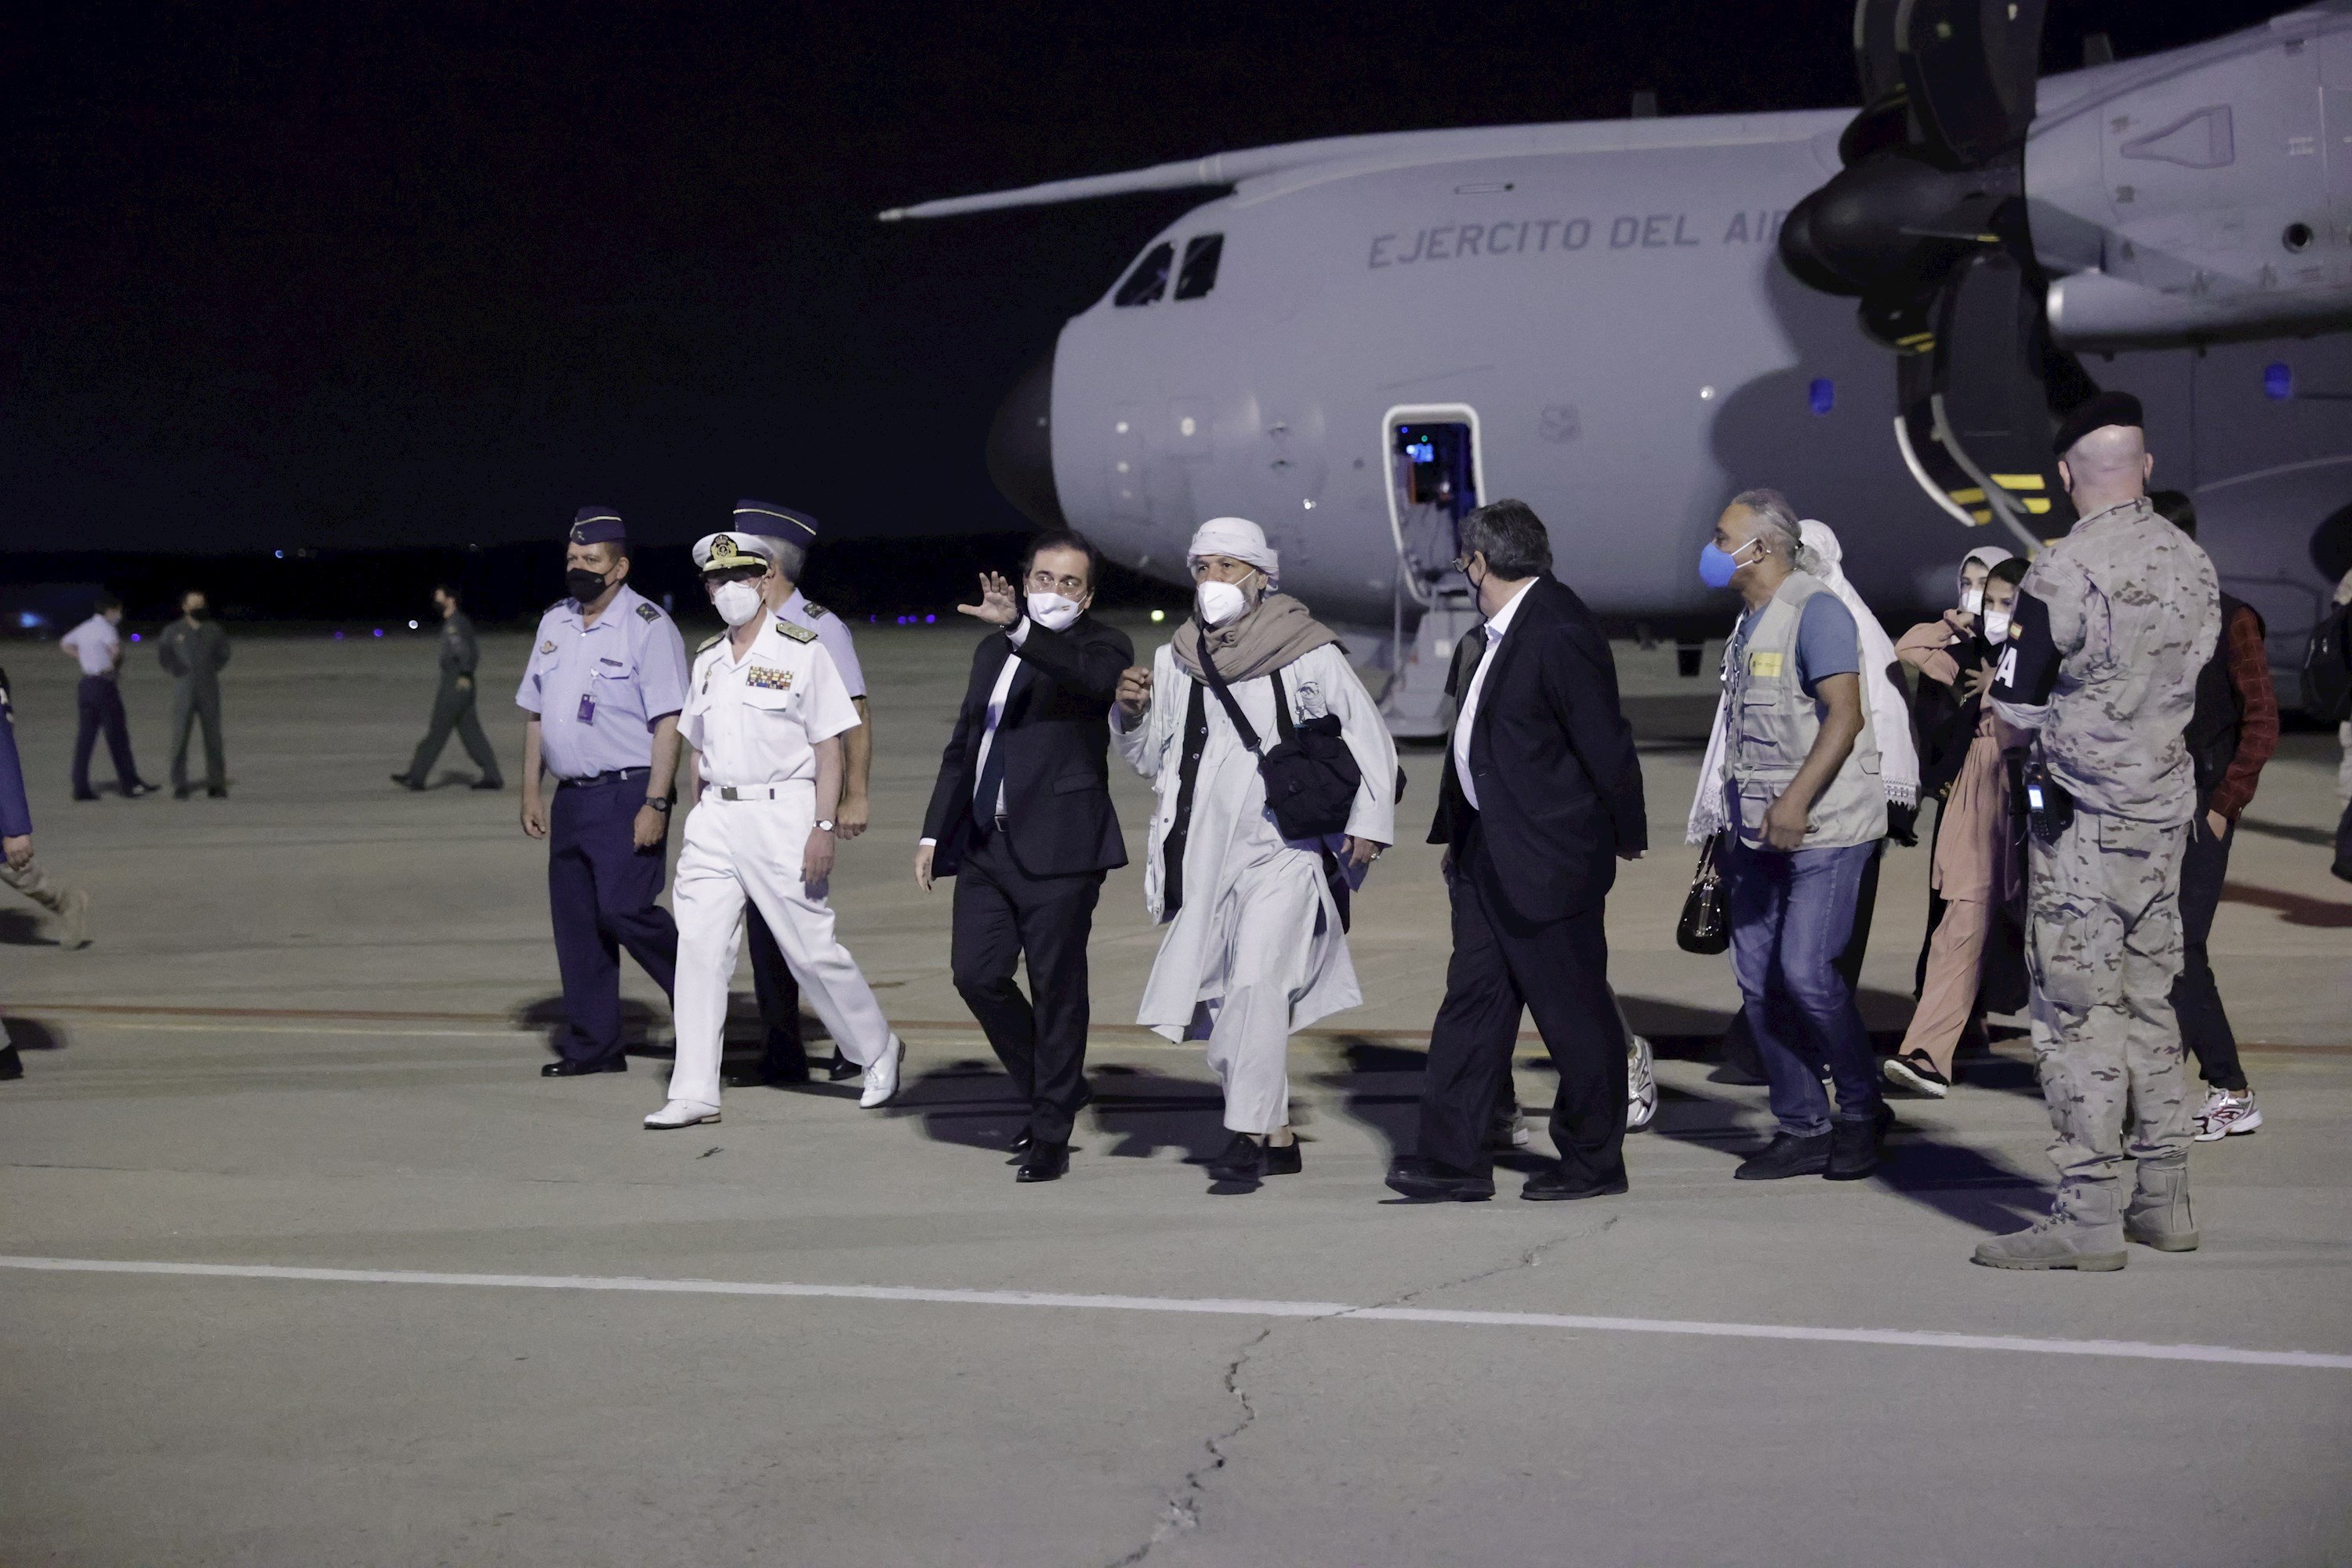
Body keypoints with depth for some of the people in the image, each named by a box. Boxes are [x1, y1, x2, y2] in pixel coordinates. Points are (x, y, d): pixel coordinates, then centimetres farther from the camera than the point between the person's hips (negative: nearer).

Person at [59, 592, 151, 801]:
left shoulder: (84, 628, 14)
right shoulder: (106, 628, -11)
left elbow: (65, 643, 31)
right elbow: (115, 648, -30)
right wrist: (114, 665, -10)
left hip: (86, 685, 8)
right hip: (104, 686, -8)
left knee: (85, 737, 6)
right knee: (117, 736, -1)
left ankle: (81, 788, 4)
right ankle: (129, 783, 4)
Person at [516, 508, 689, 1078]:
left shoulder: (648, 626, -8)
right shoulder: (554, 623, 13)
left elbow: (669, 721, -13)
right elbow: (535, 712, 19)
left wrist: (655, 804, -18)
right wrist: (531, 791, 14)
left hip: (627, 796, -7)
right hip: (570, 797, 7)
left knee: (623, 909, -16)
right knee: (574, 920, 7)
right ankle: (591, 1045, 16)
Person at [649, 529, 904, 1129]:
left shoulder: (801, 650, -4)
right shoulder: (707, 660, 14)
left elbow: (830, 746, -7)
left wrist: (823, 828, -14)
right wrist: (694, 825, 14)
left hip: (781, 814, -5)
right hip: (716, 816, 5)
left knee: (813, 950, 0)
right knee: (698, 947, -3)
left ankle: (879, 1052, 23)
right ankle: (694, 1094, -1)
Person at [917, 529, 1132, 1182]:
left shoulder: (1102, 645, -2)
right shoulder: (994, 650, 18)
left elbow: (1092, 675, -28)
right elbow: (962, 746, 24)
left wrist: (1017, 626, -41)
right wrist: (934, 832, 19)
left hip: (1057, 848, -6)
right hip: (985, 844, 6)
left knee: (1057, 987, -2)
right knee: (976, 973, 1)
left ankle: (1051, 1136, 8)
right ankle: (1053, 1089, 22)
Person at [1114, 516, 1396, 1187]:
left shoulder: (1308, 654, -4)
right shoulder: (1176, 661, 9)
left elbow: (1369, 739, 1)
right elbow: (1150, 758, 15)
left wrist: (1367, 823, -8)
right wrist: (1132, 712, -4)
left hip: (1285, 851, -5)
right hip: (1207, 854, 6)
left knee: (1257, 984, -21)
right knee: (1211, 1003, 8)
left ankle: (1250, 1134, -20)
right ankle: (1278, 1137, 21)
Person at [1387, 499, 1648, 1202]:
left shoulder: (1559, 633, -19)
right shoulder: (1506, 628, 12)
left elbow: (1606, 743, -16)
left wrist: (1624, 833, -8)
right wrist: (1456, 831, 17)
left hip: (1548, 857, -10)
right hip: (1491, 854, 10)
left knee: (1573, 1012, 3)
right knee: (1473, 1001, 8)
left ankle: (1594, 1162, 15)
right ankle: (1452, 1158, 10)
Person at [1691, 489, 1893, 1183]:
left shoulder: (1816, 610, -11)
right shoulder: (1749, 624, 17)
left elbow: (1846, 714, -20)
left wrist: (1796, 800, -27)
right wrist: (1729, 824, 20)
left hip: (1823, 827, -9)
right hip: (1759, 831, 9)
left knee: (1806, 970, -14)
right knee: (1758, 979, 4)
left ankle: (1863, 1111, 5)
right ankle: (1802, 1129, 11)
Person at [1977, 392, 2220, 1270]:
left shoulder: (2062, 574, -16)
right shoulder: (2194, 566, 5)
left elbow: (2014, 706, -10)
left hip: (2083, 818, -7)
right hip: (2167, 810, 7)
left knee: (2078, 1009, -3)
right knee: (2149, 999, 15)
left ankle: (2087, 1215, -3)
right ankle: (2163, 1199, 19)